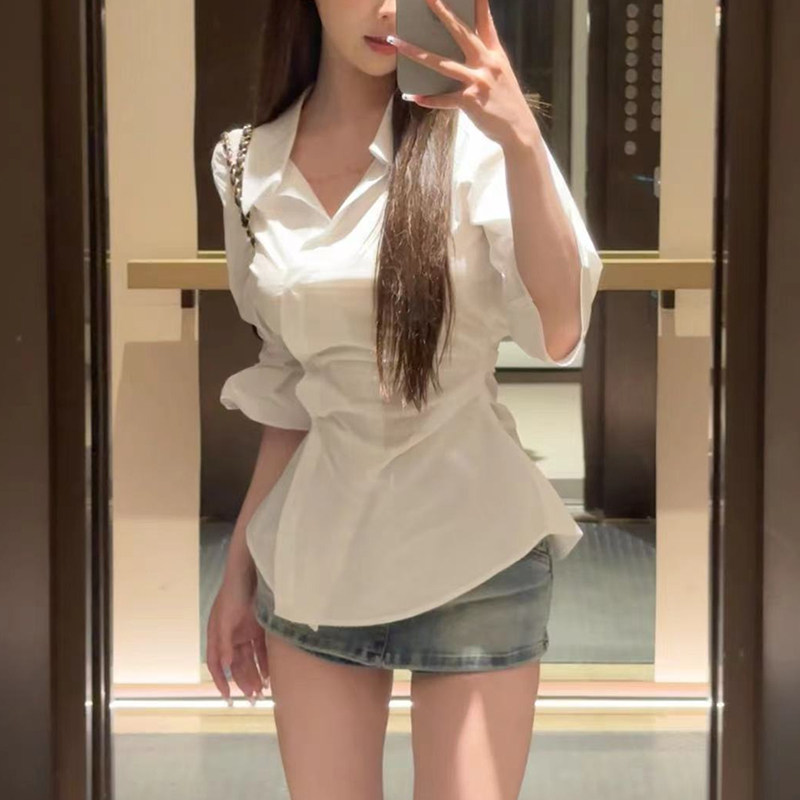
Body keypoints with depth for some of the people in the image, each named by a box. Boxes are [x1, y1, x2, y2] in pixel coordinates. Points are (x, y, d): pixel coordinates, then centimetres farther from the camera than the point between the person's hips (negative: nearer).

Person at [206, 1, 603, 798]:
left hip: (472, 551, -3)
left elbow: (557, 334, -20)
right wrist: (240, 566, 15)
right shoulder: (250, 165, 3)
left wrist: (521, 138, -31)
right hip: (316, 555, 4)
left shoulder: (470, 134, -8)